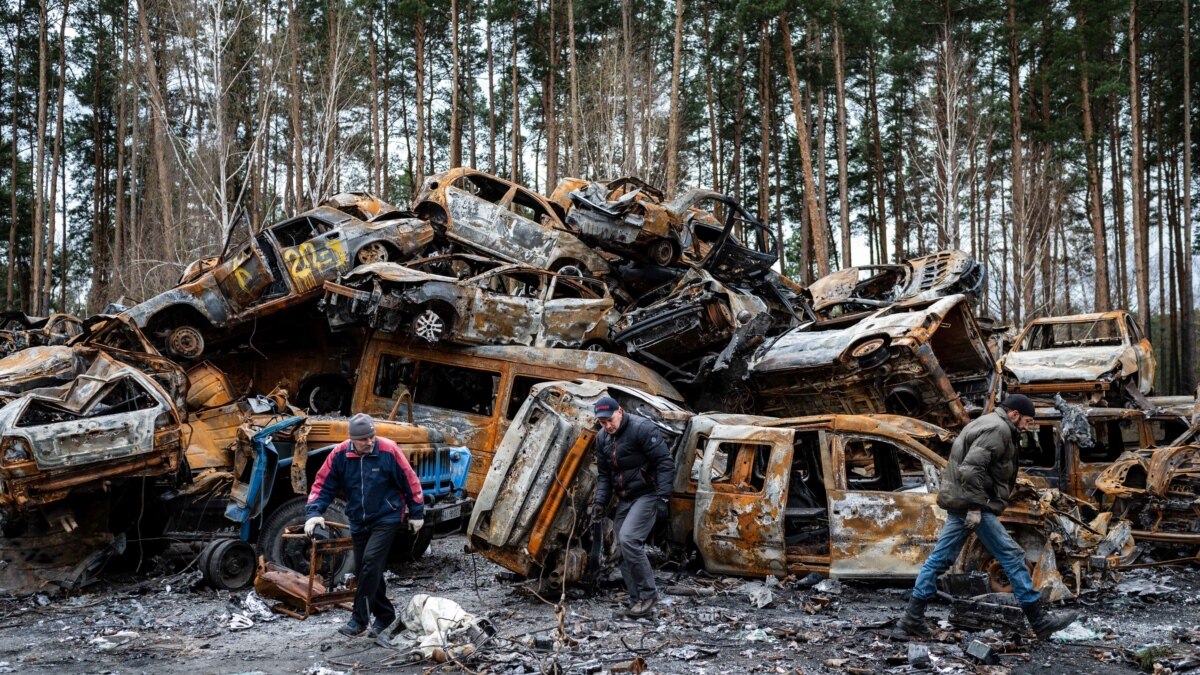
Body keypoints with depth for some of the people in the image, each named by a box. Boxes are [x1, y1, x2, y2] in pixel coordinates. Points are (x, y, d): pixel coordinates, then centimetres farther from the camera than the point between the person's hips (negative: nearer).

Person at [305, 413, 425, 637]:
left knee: (371, 562, -19)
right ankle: (385, 614, 27)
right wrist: (313, 513, -15)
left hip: (387, 518, -5)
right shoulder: (340, 455, -9)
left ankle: (359, 620, -12)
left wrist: (416, 513, 0)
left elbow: (410, 481, -6)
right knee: (362, 570, 9)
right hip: (359, 522, 5)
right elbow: (322, 485, -1)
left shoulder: (388, 451, -16)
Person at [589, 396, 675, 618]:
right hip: (624, 499, 8)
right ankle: (637, 602, 13)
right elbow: (603, 473, 16)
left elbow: (665, 463, -17)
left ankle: (648, 593, -10)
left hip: (646, 495, -8)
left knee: (628, 539, -23)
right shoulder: (602, 438, 7)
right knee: (624, 549, 5)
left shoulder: (642, 428, -16)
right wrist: (600, 501, 3)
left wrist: (662, 497, -21)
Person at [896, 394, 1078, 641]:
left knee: (940, 558, 8)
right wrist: (975, 507, -24)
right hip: (972, 503, -10)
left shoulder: (985, 424, 21)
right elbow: (971, 468, -24)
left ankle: (912, 620, 9)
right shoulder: (998, 429, -12)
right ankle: (1040, 620, 6)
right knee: (1012, 556, -2)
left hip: (958, 503, 10)